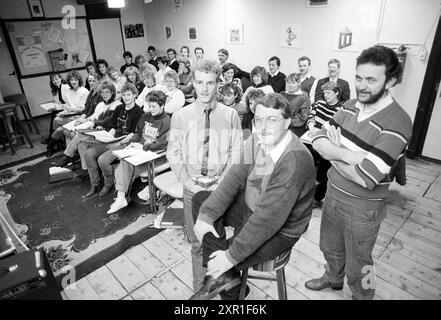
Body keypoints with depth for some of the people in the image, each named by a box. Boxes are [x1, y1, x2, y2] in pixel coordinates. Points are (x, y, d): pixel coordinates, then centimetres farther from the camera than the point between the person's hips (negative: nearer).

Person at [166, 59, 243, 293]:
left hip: (221, 187, 0)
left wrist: (220, 183, -10)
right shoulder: (181, 116, -2)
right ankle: (200, 289, 33)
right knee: (197, 242, 12)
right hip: (193, 187, 1)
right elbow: (173, 154, 1)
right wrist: (189, 182, -8)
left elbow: (236, 153, -2)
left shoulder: (230, 116, -3)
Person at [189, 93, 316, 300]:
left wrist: (232, 255, -26)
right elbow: (234, 179, -6)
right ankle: (224, 276, -8)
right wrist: (205, 215, -16)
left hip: (280, 231, -8)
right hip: (250, 207, 8)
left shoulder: (296, 160, -32)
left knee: (219, 264, -19)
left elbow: (269, 218, -31)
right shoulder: (256, 141, -8)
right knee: (201, 199, -3)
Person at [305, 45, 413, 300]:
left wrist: (333, 153, -15)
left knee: (357, 267, 17)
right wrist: (347, 155, -23)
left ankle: (362, 295, 47)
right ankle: (334, 278, 58)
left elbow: (365, 178, -29)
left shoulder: (397, 123, -24)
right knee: (329, 247, 29)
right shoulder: (350, 106, -2)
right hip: (333, 193, 6)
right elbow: (318, 140, -6)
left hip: (362, 207, -6)